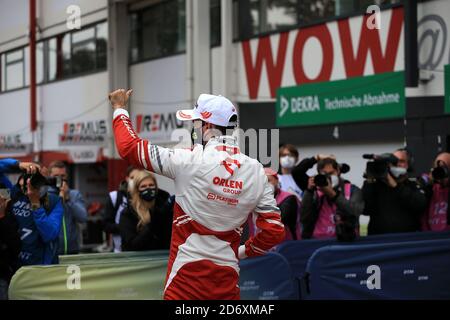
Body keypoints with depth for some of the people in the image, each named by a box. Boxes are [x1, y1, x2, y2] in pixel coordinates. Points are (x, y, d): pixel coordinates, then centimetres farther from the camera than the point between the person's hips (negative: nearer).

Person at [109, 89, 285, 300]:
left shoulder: (190, 161, -10)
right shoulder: (255, 171, 2)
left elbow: (129, 147, -1)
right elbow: (275, 231, 2)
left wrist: (119, 108, 14)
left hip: (187, 273, -4)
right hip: (228, 278, 4)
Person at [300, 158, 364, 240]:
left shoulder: (352, 190, 8)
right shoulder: (315, 193, 9)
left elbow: (354, 212, -11)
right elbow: (304, 219, -3)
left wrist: (333, 194, -18)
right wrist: (309, 191, -9)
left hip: (346, 240, -1)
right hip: (318, 241, 1)